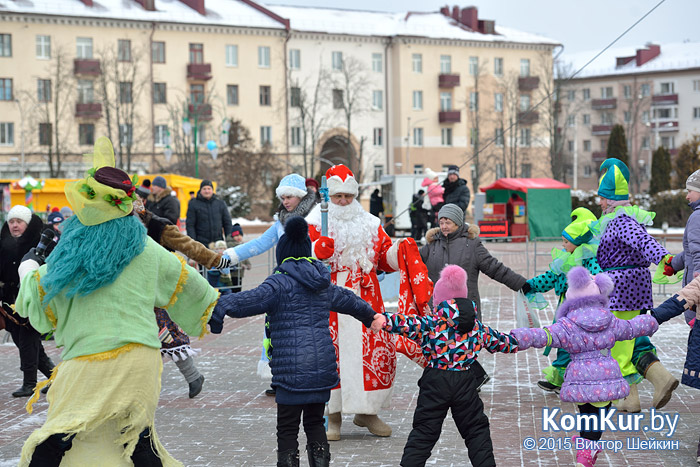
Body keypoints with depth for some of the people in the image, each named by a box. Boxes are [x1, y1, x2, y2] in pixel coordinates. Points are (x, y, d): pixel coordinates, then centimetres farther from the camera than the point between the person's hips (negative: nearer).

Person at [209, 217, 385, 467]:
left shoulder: (281, 282, -7)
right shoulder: (324, 284, 16)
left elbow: (250, 300, -22)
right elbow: (349, 300, 35)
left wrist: (216, 308, -25)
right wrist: (371, 316, 54)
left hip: (292, 369, -6)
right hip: (323, 366, 6)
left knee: (287, 429, 1)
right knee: (315, 422, 20)